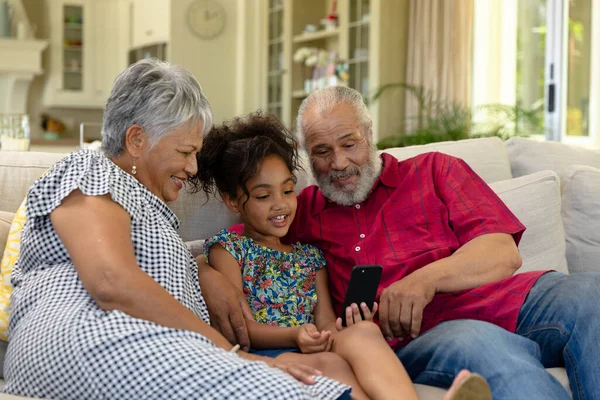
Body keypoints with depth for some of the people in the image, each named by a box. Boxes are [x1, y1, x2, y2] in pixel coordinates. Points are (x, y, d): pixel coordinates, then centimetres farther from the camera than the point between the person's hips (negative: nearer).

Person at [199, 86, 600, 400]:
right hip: (415, 337, -2)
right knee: (491, 349, -39)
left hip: (508, 300, 3)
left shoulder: (434, 170, 20)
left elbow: (503, 253, 7)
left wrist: (427, 278, -13)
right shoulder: (300, 212, 22)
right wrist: (213, 280, -5)